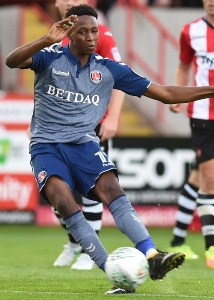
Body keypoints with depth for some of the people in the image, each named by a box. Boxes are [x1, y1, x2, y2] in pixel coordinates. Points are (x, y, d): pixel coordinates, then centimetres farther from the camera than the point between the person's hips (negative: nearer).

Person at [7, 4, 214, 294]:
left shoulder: (109, 69, 7)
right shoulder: (51, 57, -1)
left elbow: (166, 94, 9)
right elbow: (12, 61, -21)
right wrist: (47, 41, -35)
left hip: (84, 143, 2)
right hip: (46, 145, -2)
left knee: (112, 189, -25)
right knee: (63, 200, -27)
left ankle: (152, 257, -39)